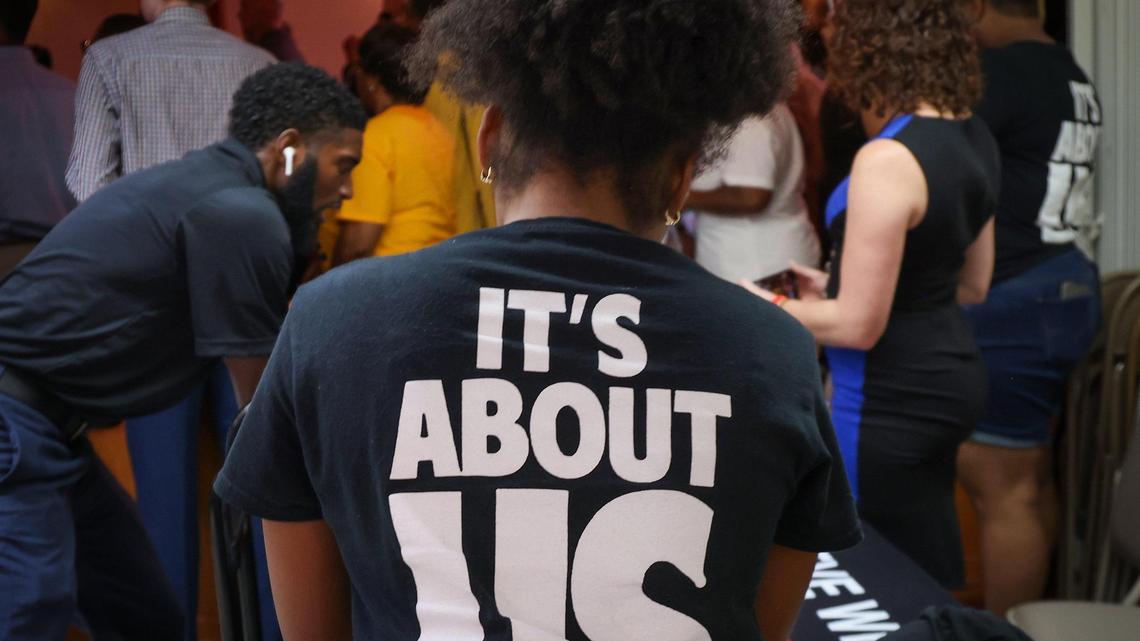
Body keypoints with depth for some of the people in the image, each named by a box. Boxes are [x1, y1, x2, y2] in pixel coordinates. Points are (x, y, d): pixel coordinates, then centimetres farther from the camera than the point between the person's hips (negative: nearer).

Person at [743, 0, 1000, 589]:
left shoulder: (887, 160, -23)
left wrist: (769, 306, -4)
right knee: (935, 574, 21)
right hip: (952, 371, 9)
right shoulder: (975, 139, 5)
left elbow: (858, 325, -21)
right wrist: (839, 288, 18)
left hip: (891, 397, -9)